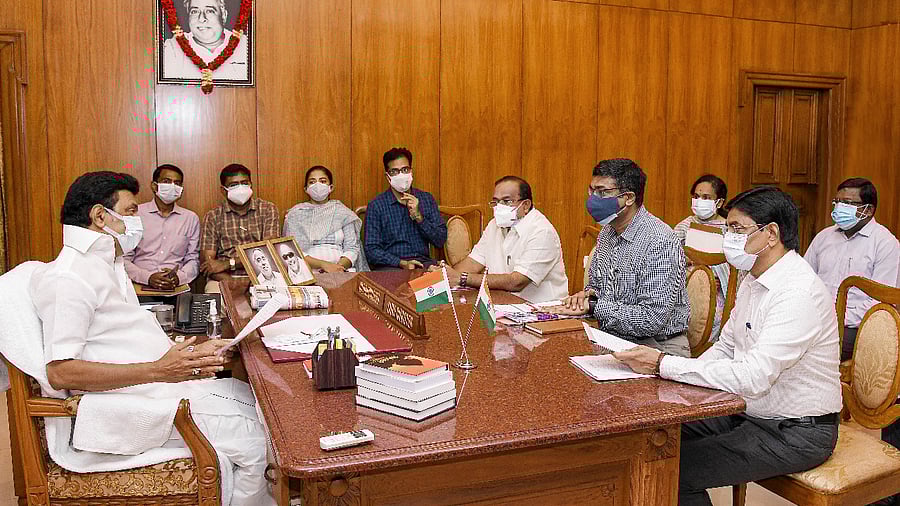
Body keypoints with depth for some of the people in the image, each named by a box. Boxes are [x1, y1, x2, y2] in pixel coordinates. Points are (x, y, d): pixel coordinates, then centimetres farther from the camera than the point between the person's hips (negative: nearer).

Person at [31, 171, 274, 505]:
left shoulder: (109, 263, 19)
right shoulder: (67, 277, -14)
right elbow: (60, 372, -22)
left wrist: (191, 353, 7)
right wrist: (157, 370, -26)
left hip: (164, 378, 10)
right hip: (131, 404, -10)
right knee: (255, 442, -19)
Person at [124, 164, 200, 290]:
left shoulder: (191, 218, 13)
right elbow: (124, 260, 4)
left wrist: (179, 277, -9)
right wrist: (148, 277, -13)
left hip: (176, 289, 1)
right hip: (140, 287, -1)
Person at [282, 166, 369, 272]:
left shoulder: (342, 212, 13)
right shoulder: (295, 214, 10)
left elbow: (352, 248, 7)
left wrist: (340, 266, -15)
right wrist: (323, 265, -15)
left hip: (342, 270, 1)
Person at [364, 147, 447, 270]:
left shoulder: (427, 199, 10)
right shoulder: (376, 206, 1)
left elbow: (440, 241, 5)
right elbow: (372, 250, -4)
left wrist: (418, 216, -8)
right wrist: (402, 263, -18)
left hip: (422, 261, 3)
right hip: (390, 265, -2)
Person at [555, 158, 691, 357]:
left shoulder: (659, 243, -20)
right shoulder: (608, 232, 9)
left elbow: (652, 320, -24)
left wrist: (593, 306, -19)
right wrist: (586, 296, -3)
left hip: (656, 348, -7)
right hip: (612, 341, 7)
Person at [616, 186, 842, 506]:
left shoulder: (799, 293, -25)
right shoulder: (754, 280, 6)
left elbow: (753, 378, -32)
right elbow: (725, 348, 12)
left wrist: (663, 364, -29)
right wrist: (678, 381, -6)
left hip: (796, 432, -9)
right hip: (748, 412, 9)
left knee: (675, 472, -17)